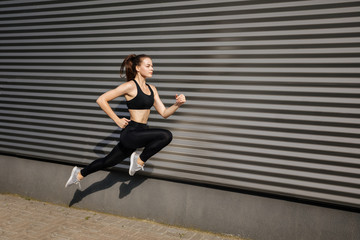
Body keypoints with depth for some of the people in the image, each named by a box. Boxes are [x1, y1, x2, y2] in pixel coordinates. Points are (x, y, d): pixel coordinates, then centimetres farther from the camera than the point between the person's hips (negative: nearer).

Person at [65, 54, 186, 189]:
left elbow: (164, 113, 11)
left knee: (109, 161, 17)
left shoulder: (151, 89, 12)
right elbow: (101, 100, -10)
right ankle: (139, 161, -5)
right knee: (166, 135, -25)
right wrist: (117, 120, -10)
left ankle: (79, 174, 37)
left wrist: (177, 104, -7)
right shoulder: (130, 86, -11)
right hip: (131, 132, -8)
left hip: (141, 133, 8)